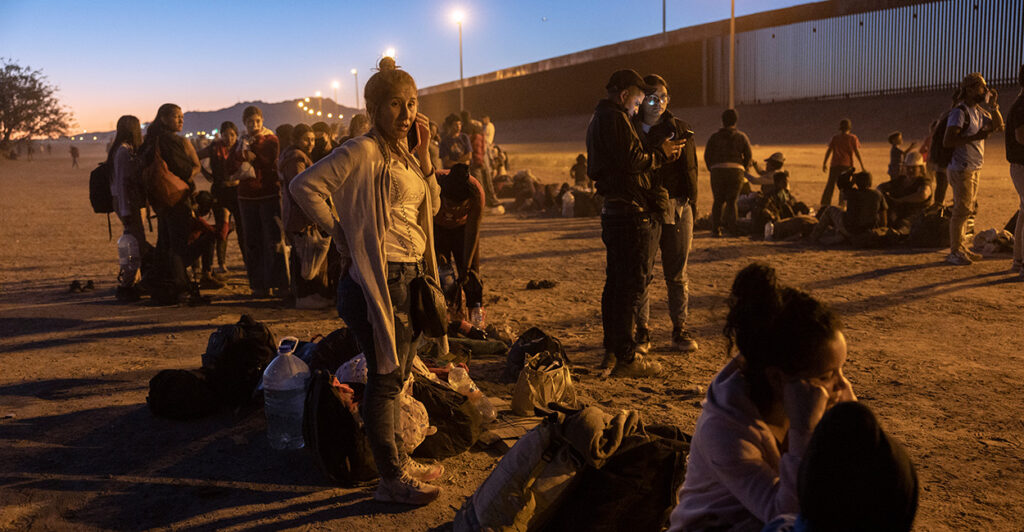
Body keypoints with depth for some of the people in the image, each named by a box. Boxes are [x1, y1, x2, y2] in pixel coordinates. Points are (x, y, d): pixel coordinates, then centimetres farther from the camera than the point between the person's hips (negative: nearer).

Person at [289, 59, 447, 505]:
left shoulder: (403, 155, 14)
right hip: (380, 278, -9)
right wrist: (339, 235, -14)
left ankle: (398, 459, 31)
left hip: (409, 276, 9)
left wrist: (424, 152, 4)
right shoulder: (364, 151, -13)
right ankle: (391, 480, 9)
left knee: (396, 374, 18)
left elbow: (431, 206, 13)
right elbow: (304, 186, -20)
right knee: (385, 377, -1)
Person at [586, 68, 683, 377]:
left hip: (612, 210, 10)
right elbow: (632, 162, -20)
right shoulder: (615, 120, -12)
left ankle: (611, 350, 23)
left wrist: (659, 154, 12)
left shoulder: (598, 120, 20)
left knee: (615, 282, 15)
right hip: (630, 213, -10)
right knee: (632, 284, -6)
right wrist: (661, 154, -4)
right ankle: (626, 358, -2)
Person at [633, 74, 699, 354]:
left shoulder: (680, 129, 9)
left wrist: (689, 204, -2)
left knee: (677, 274, 7)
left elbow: (690, 170, 7)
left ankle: (680, 330, 16)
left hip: (677, 208, 1)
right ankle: (641, 331, 12)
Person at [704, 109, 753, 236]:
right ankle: (732, 228, 3)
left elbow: (707, 155, 5)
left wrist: (712, 169, 17)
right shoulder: (742, 137, 9)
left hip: (717, 170, 0)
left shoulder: (715, 136, 7)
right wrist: (743, 170, 19)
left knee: (718, 201, 7)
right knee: (732, 201, 9)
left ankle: (716, 229, 3)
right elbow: (748, 155, 7)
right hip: (736, 170, 0)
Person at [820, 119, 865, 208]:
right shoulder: (852, 138, 3)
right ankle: (842, 204, -6)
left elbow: (829, 151, 8)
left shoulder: (835, 138, 9)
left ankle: (824, 204, 2)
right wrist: (862, 166, -1)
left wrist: (824, 163, 14)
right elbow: (857, 152, -2)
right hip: (847, 164, -2)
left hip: (835, 164, 2)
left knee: (830, 184, 6)